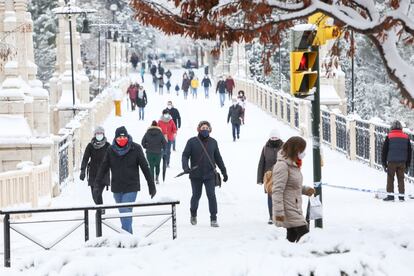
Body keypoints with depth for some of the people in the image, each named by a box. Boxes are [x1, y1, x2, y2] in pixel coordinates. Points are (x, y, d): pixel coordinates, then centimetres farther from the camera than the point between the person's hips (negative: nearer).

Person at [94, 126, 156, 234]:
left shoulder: (135, 149, -5)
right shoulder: (110, 150, 1)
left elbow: (145, 168, 0)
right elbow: (103, 168, 6)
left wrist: (151, 186, 1)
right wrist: (97, 184, -2)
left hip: (131, 188, -4)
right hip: (117, 189, 4)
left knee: (126, 212, -15)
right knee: (123, 213, 12)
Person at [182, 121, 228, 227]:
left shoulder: (213, 142, 6)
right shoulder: (192, 142, -2)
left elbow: (218, 158, 14)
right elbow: (185, 155, -3)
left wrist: (224, 172, 16)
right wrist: (185, 167, -21)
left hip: (209, 175, 1)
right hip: (196, 175, -1)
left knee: (211, 196, -8)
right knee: (196, 195, 11)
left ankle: (213, 218, -2)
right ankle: (193, 214, 34)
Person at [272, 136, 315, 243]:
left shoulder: (294, 165, 12)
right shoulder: (282, 166, -17)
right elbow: (277, 191, -20)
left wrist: (305, 190, 6)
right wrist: (279, 212, -23)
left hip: (295, 209, 10)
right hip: (288, 211, -10)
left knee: (292, 238, 11)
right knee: (305, 234, -13)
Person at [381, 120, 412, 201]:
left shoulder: (389, 137, -1)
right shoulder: (406, 137, 8)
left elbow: (384, 151, -1)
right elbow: (409, 152, 12)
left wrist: (384, 163, 5)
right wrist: (407, 165, 17)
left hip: (391, 162, -3)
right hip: (402, 162, 3)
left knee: (390, 178, 2)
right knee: (401, 179, 7)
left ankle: (390, 195, -3)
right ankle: (401, 196, 3)